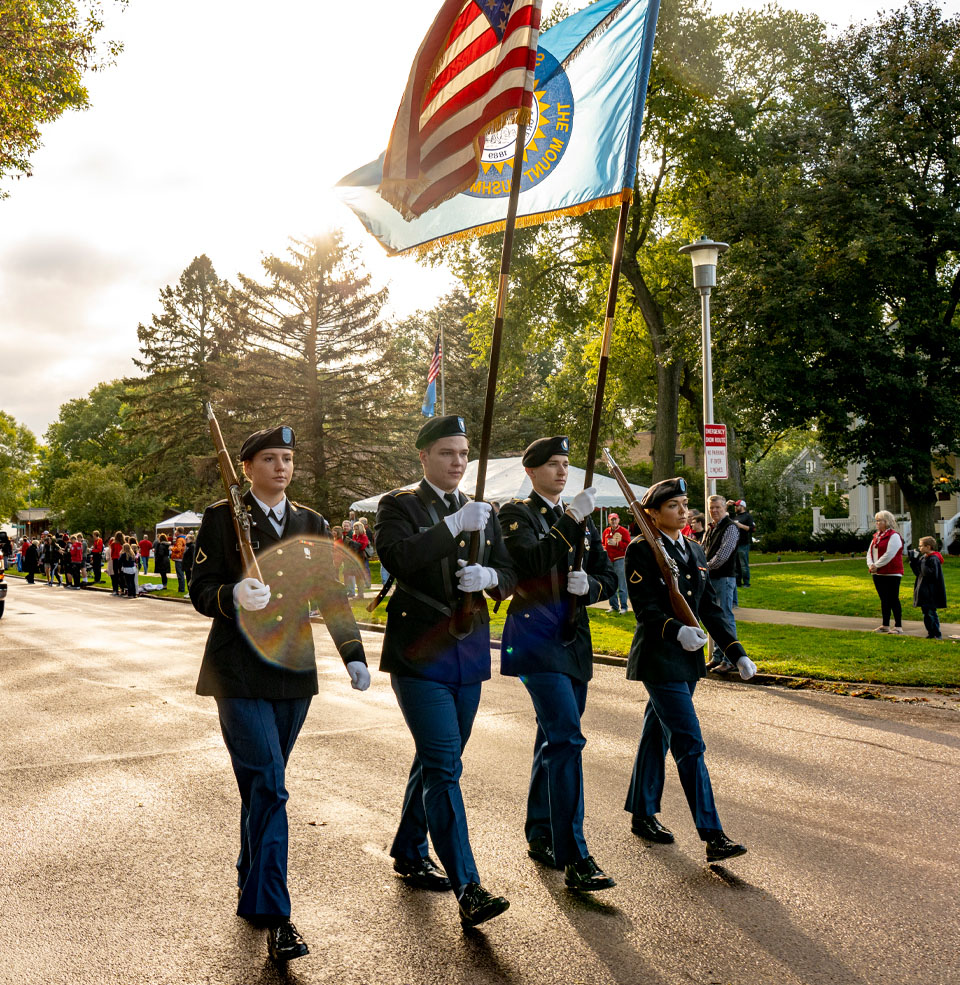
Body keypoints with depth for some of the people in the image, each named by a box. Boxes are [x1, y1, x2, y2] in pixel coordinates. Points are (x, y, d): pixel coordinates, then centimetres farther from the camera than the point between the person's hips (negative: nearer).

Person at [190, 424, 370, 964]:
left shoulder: (312, 524, 11)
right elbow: (201, 591, -5)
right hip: (239, 671, -4)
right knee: (268, 787, -11)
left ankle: (251, 889, 33)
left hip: (293, 670, 4)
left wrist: (354, 654, 1)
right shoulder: (222, 519, -2)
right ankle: (273, 914, -5)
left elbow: (332, 594, 11)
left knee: (263, 786, 15)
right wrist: (234, 597, -27)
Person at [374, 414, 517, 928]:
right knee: (444, 768, -11)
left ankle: (409, 852, 36)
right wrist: (453, 526, -26)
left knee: (435, 759, 17)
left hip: (468, 654, 6)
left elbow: (509, 577, 11)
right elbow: (396, 558, -21)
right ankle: (467, 889, -9)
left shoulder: (482, 512, 14)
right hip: (419, 654, -6)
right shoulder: (399, 504, -2)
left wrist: (488, 576, -12)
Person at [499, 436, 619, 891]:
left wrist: (589, 585, -7)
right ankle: (574, 857, -15)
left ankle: (540, 837, 29)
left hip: (573, 641, 7)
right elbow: (530, 562, -21)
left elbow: (610, 576, 15)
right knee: (566, 738, -17)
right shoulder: (515, 514, -3)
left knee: (556, 739, 15)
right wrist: (570, 520, -23)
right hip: (535, 638, -7)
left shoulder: (581, 520, 16)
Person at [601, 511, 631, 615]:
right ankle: (614, 606, 18)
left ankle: (624, 607, -3)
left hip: (619, 560, -6)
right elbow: (603, 544, 25)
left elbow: (628, 544, -8)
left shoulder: (624, 531, 0)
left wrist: (617, 543, -16)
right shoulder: (606, 532, 15)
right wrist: (603, 549, 5)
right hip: (608, 560, 6)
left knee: (621, 586, -8)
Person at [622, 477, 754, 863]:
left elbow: (711, 607, 13)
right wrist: (676, 630, -34)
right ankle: (712, 835, -8)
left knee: (658, 736, 17)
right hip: (658, 659, -7)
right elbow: (645, 608, -17)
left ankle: (643, 815, 30)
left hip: (688, 658, 7)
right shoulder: (642, 550, -9)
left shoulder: (694, 551, 13)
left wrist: (736, 652, 6)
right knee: (690, 745, -10)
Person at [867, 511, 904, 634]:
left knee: (893, 599, -6)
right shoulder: (876, 536, 16)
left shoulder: (894, 536, -11)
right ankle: (885, 625, 19)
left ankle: (898, 627, -3)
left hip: (891, 574, -8)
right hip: (878, 573, 8)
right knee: (884, 599, 13)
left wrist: (876, 565, -15)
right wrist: (871, 565, -5)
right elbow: (869, 552, 13)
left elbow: (889, 554, -19)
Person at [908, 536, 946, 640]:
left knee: (931, 613, -6)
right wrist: (913, 561, 6)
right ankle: (931, 633, 20)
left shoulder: (933, 559, -17)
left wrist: (923, 565, -22)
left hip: (931, 594, -9)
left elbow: (932, 574, -25)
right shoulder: (923, 557, 11)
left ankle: (937, 634, 0)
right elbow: (918, 572, 16)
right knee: (926, 613, 13)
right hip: (924, 593, 9)